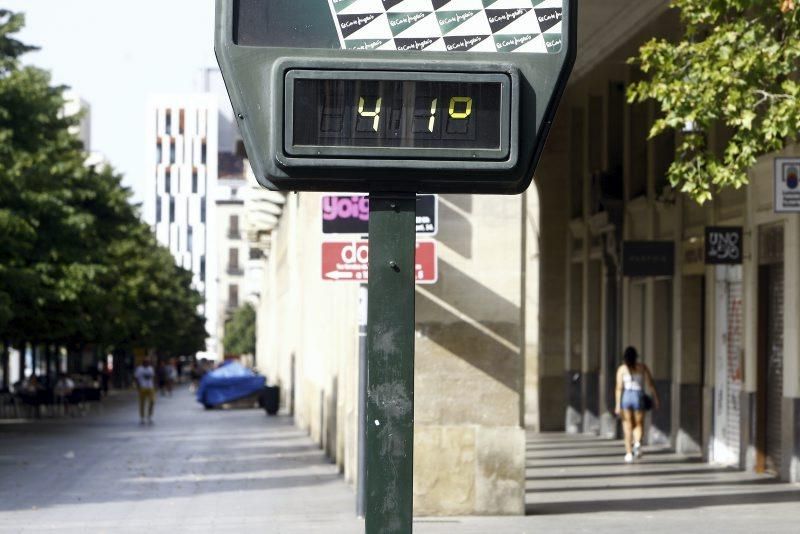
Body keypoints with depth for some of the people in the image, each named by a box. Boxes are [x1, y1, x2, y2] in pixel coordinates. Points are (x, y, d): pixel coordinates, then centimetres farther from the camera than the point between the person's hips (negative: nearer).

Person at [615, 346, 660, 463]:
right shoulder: (642, 367, 5)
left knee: (628, 427, 7)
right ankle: (637, 442, -18)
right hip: (638, 396, 0)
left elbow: (619, 388, -5)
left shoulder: (622, 369, 1)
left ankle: (629, 453, 6)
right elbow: (650, 384, 1)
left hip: (625, 397, 0)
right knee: (639, 425, 12)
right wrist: (656, 398, 8)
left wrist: (618, 405, -5)